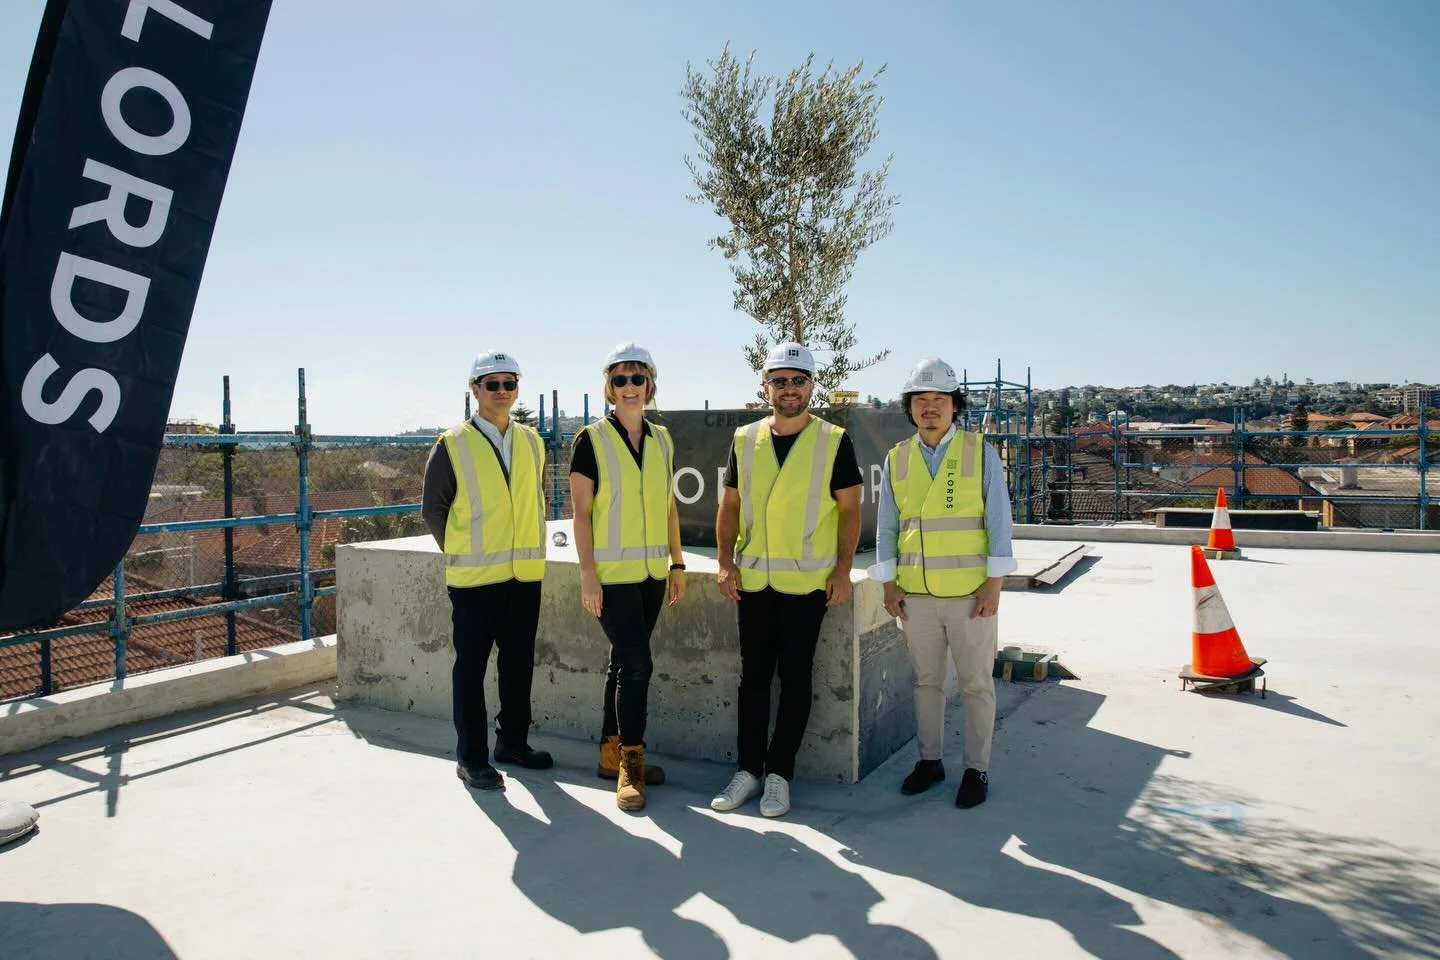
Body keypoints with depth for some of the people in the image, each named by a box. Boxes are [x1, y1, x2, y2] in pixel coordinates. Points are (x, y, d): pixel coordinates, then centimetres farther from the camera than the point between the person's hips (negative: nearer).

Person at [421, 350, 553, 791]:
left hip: (525, 573, 5)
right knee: (471, 667, 4)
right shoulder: (452, 445, -6)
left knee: (519, 663, 14)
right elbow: (432, 509, -1)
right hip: (474, 577, -5)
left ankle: (512, 742, 30)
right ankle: (471, 757, 16)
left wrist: (532, 547, 11)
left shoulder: (531, 442, 8)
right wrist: (462, 553, 2)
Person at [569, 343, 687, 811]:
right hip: (612, 573, -5)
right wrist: (587, 574, -13)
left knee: (624, 663, 14)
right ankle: (631, 761, 8)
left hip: (652, 571, 5)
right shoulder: (592, 439, -7)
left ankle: (611, 754, 26)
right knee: (637, 665, -9)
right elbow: (580, 512, -8)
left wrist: (677, 564, 11)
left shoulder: (662, 439, 8)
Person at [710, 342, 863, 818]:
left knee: (795, 677, 5)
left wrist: (843, 570, -9)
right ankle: (748, 769, 21)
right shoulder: (745, 439, 5)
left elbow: (849, 509, -2)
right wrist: (725, 560, 0)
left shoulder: (834, 440, -3)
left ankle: (779, 773, 17)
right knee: (753, 676, 10)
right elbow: (730, 504, 9)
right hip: (753, 580, 3)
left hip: (808, 581, -3)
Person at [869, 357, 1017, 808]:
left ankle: (977, 769, 19)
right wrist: (888, 583, 4)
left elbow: (998, 519, -4)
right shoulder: (897, 458, 6)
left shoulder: (980, 452, -1)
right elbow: (886, 525, 8)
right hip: (916, 593, 3)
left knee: (976, 683, 6)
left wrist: (995, 582, -9)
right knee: (926, 680, 13)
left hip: (970, 591, -2)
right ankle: (929, 760, 27)